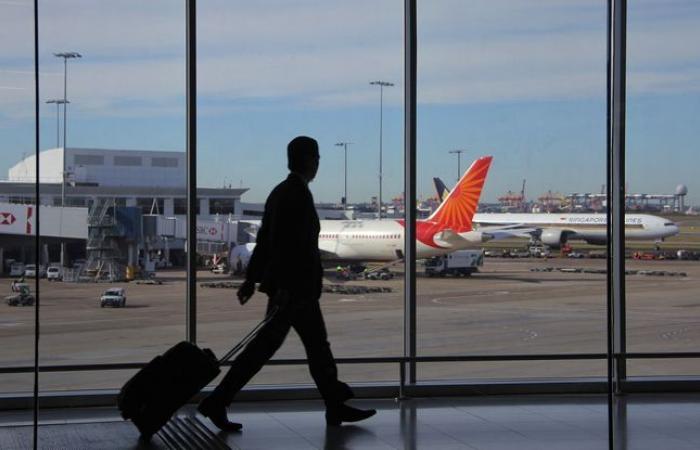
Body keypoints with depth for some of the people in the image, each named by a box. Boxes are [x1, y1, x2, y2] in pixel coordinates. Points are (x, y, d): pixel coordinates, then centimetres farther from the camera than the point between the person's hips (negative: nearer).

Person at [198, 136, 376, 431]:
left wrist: (252, 279, 16)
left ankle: (337, 406, 18)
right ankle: (217, 403, -4)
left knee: (317, 345, 13)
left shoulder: (281, 192, 13)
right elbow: (290, 245, -23)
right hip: (294, 286, -10)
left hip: (295, 287, 10)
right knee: (264, 345, -7)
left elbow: (264, 239, 14)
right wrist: (284, 288, -25)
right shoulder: (298, 195, -16)